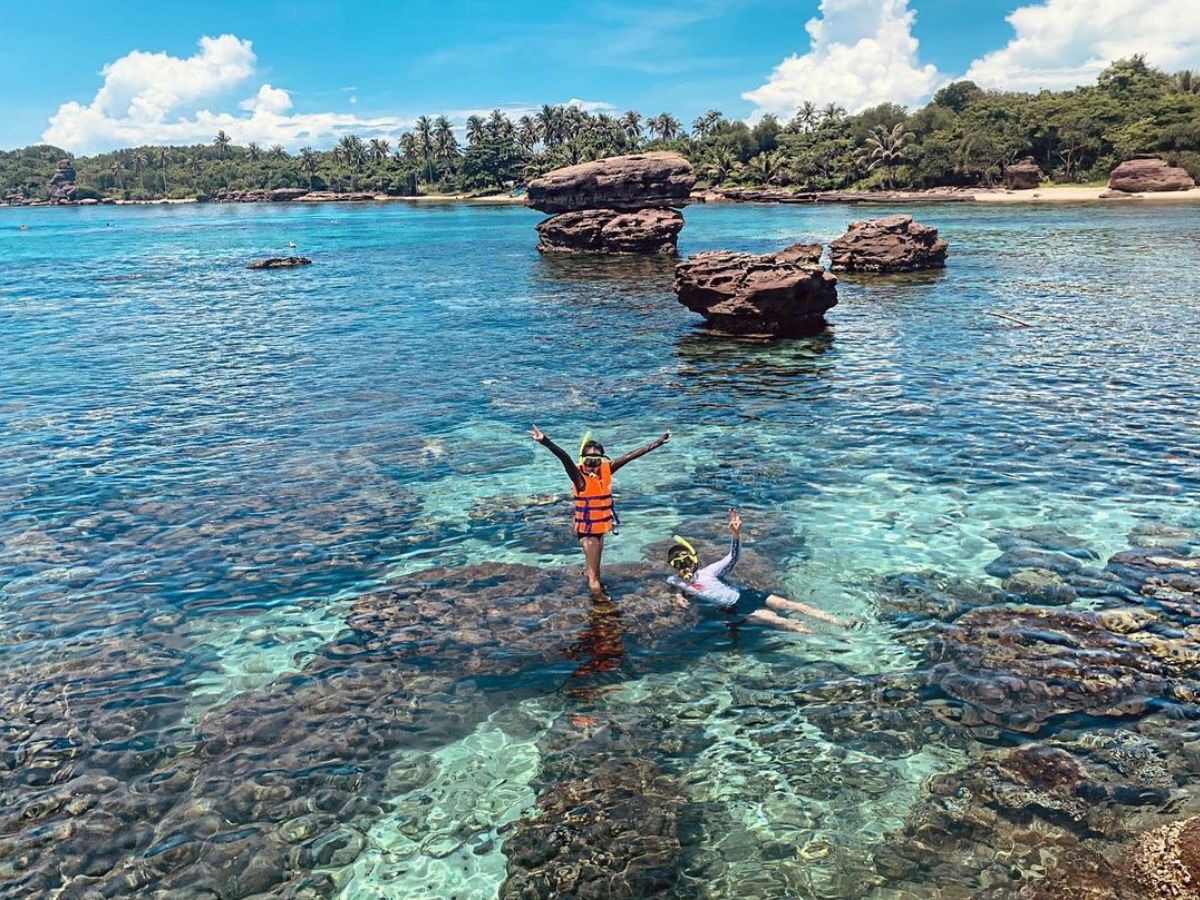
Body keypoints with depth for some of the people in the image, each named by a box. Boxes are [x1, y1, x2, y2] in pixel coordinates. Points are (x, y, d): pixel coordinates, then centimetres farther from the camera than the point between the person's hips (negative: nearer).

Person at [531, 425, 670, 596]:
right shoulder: (579, 475, -20)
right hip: (587, 528, -6)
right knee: (593, 571, 1)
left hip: (602, 526, 6)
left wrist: (658, 442, 4)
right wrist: (545, 441, -54)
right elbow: (564, 457, -37)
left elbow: (631, 455, -2)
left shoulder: (606, 469, -4)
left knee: (596, 567, 25)